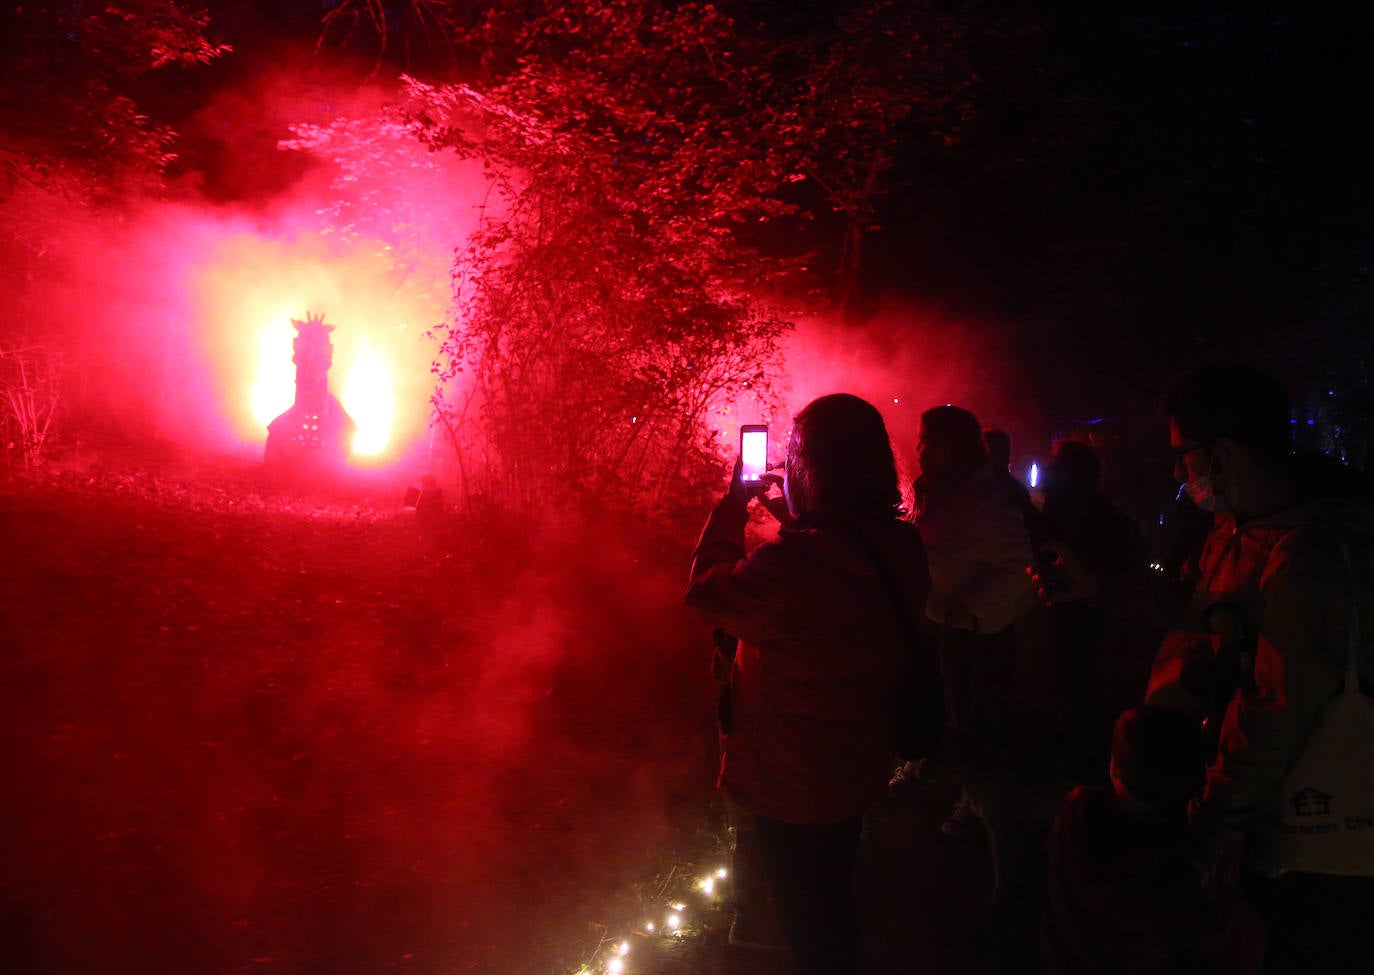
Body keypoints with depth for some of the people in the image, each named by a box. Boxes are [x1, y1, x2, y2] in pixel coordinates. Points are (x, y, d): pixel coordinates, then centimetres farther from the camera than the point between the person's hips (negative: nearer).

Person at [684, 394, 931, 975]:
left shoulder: (794, 562, -35)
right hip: (860, 767, 7)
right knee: (832, 900, 32)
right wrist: (792, 517, 5)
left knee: (809, 926, 17)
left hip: (794, 785, -7)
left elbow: (706, 590, -18)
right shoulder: (901, 547, -10)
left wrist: (733, 502, -8)